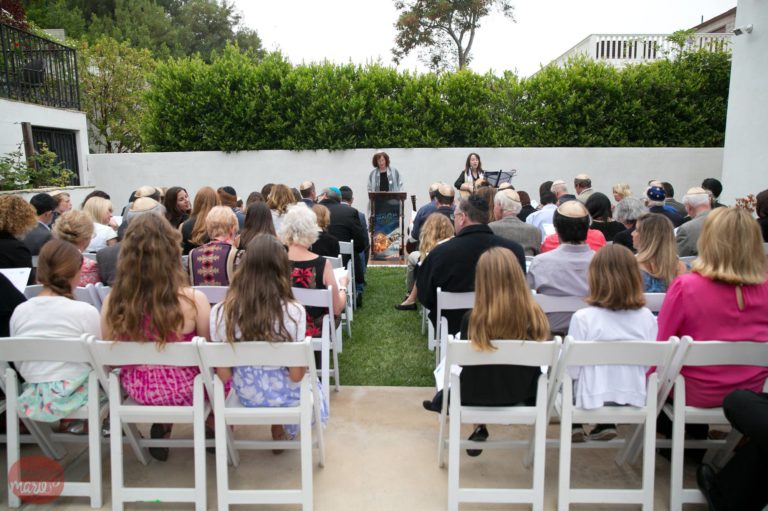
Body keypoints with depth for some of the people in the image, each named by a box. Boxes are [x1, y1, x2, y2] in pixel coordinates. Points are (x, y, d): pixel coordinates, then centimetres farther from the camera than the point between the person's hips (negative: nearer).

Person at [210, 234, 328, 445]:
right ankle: (282, 431, 45)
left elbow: (223, 375, -14)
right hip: (284, 394, -2)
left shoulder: (221, 312, -22)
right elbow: (296, 375, -21)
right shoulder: (293, 311, -28)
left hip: (246, 395, 3)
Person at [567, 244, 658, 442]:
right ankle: (606, 424, 25)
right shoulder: (646, 317, -7)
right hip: (634, 399, 4)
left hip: (592, 398, -4)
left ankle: (575, 426, 24)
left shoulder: (583, 317, -18)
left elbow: (571, 369, -15)